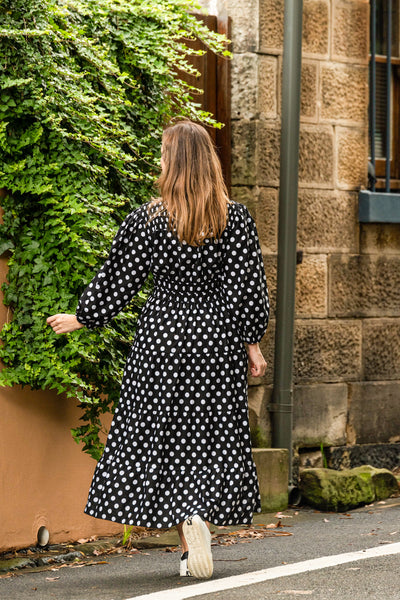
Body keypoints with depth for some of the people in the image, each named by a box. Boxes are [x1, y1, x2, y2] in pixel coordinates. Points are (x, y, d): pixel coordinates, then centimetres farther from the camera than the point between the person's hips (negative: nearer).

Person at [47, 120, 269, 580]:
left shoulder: (146, 221, -8)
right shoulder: (236, 218, -4)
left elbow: (116, 281, -1)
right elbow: (249, 288, -1)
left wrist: (80, 319, 13)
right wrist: (252, 343, 8)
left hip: (163, 336, -1)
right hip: (217, 339, 2)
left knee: (162, 436, 5)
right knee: (212, 437, 12)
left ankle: (188, 532, -5)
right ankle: (201, 514, -3)